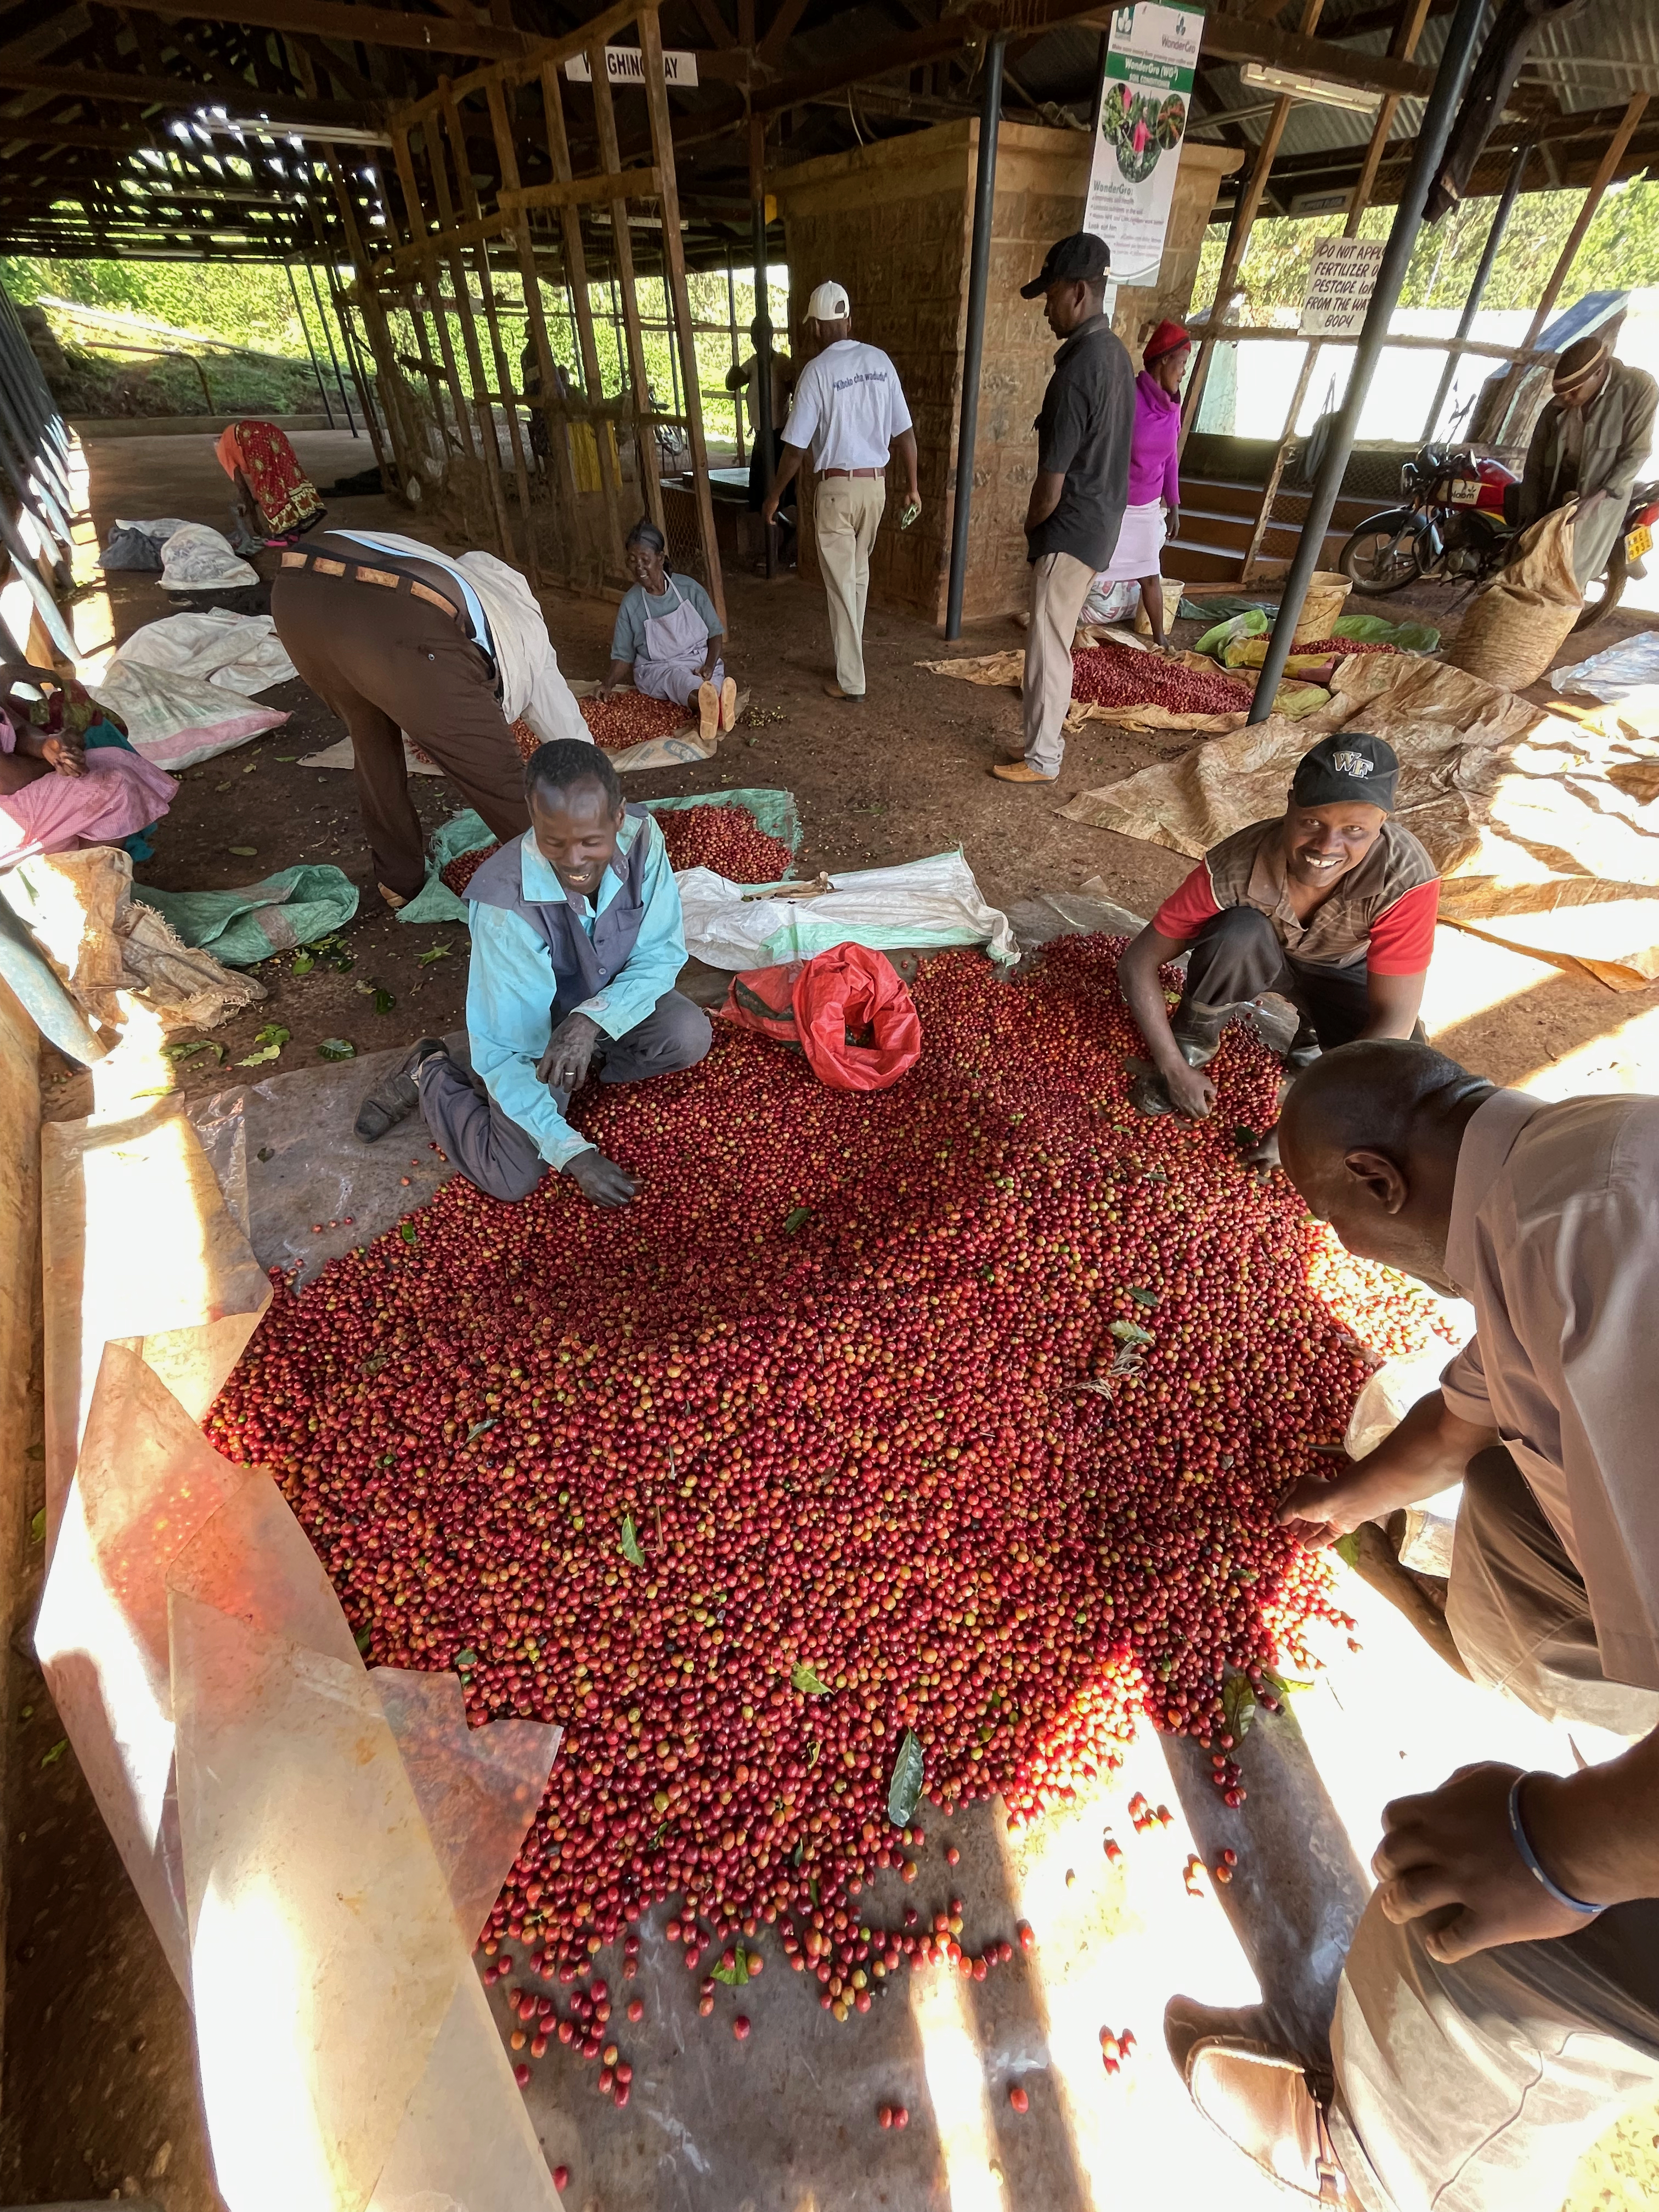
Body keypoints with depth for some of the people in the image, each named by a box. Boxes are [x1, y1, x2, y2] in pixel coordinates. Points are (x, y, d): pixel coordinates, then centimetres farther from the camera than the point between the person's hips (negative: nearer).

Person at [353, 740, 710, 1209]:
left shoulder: (642, 837, -24)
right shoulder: (504, 902, -34)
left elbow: (663, 954, -16)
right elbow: (506, 1049, -28)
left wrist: (593, 1018, -34)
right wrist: (573, 1153, -32)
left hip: (609, 1005, 4)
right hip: (531, 1027, -4)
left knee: (690, 1035, -26)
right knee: (513, 1179, -16)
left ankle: (580, 1064, 2)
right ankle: (430, 1074, 11)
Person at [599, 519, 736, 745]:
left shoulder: (689, 588, 1)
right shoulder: (631, 605, 1)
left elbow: (715, 633, 5)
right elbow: (624, 656, 7)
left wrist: (709, 665, -15)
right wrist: (609, 683, -13)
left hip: (699, 662, 2)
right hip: (657, 670, -2)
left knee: (716, 682, -35)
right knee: (678, 678, -39)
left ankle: (714, 710, -71)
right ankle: (707, 701, -73)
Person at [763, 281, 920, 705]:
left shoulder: (817, 371, -11)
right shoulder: (880, 361, 4)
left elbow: (796, 447, -11)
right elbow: (904, 432, 4)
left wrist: (774, 495, 0)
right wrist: (913, 487, 12)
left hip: (837, 487, -5)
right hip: (876, 484, 6)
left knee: (841, 584, 0)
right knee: (859, 573, 22)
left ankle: (851, 681, 1)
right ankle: (851, 647, 39)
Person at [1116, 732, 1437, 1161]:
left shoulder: (1408, 878, -35)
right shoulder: (1234, 867, -35)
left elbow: (1394, 1021, -32)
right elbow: (1138, 964, -28)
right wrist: (1175, 1069, -28)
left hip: (1342, 974, 1)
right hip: (1259, 956, 0)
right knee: (1238, 933, -37)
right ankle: (1192, 1046, -9)